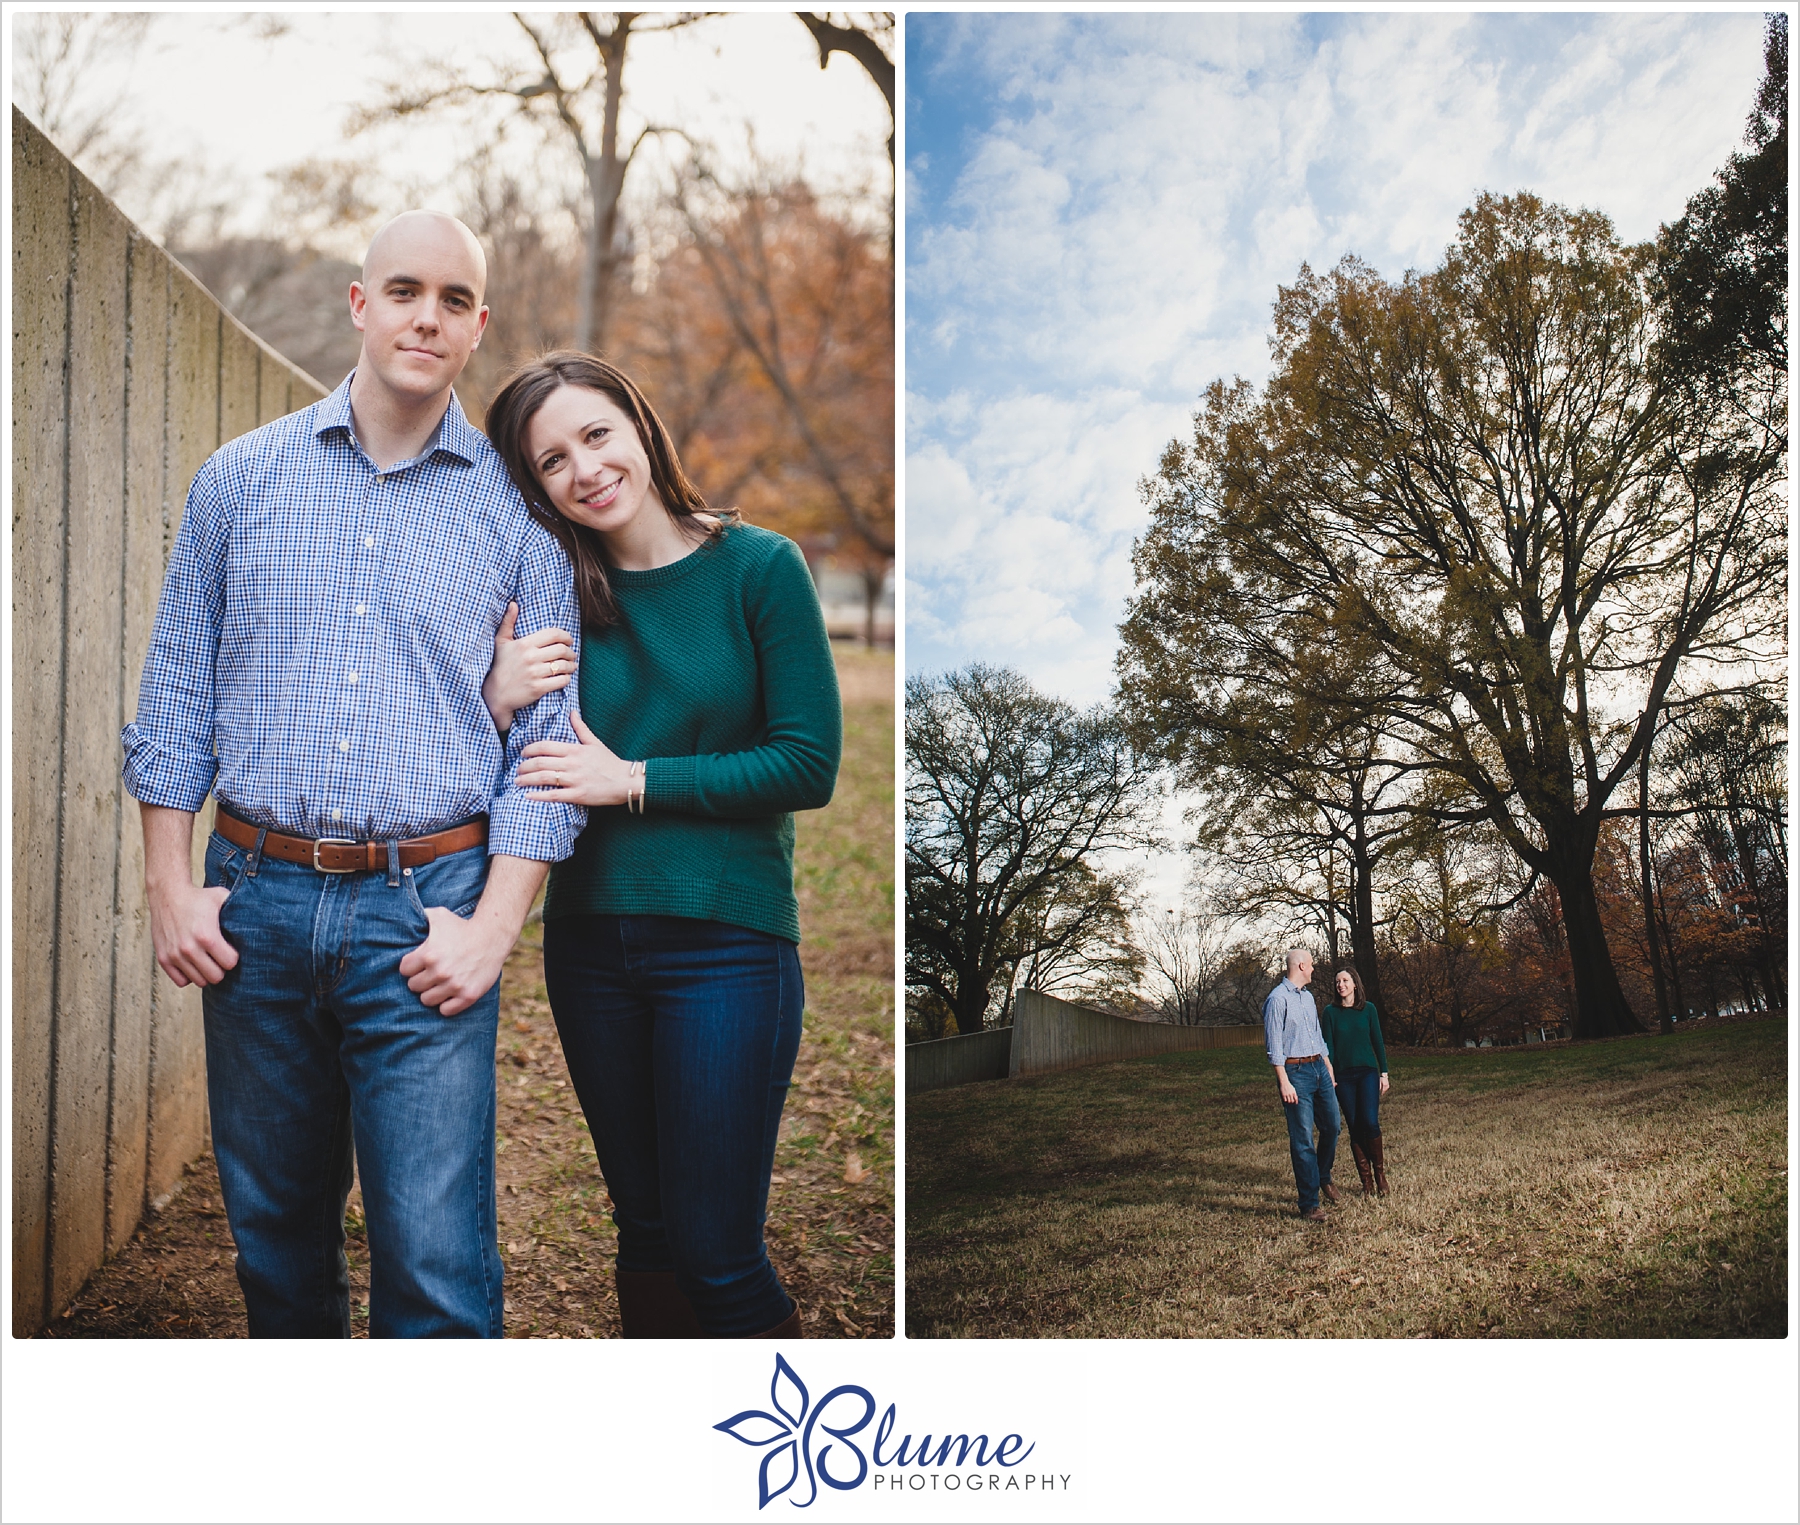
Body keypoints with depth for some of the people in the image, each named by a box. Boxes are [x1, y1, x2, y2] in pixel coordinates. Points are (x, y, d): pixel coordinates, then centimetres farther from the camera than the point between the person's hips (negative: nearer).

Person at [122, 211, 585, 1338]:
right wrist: (169, 887, 1)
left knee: (438, 1265, -6)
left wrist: (495, 925, -8)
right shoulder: (243, 478, 8)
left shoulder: (515, 507, 4)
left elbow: (549, 731, 2)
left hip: (425, 916, -2)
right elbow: (177, 691, 9)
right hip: (255, 904, 2)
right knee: (274, 1231, 15)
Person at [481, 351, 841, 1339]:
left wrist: (633, 781, -13)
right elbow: (526, 770, 6)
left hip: (726, 936, -4)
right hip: (590, 937, 4)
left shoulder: (758, 568, -6)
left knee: (715, 1249, -4)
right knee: (644, 1225, 15)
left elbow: (810, 765, -10)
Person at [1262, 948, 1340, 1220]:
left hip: (1319, 1068, 8)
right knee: (1303, 1140, -5)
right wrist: (1284, 1083, -18)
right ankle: (1309, 1204, 1)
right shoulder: (1278, 999, -11)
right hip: (1295, 1072, -8)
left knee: (1332, 1127, 12)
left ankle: (1323, 1177, 38)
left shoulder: (1308, 997, 16)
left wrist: (1330, 1072, 21)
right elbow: (1274, 1046, -14)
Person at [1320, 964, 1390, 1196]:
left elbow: (1377, 1042, 7)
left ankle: (1379, 1170, 7)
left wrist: (1384, 1073, 4)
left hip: (1367, 1072, 0)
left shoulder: (1368, 1009, 4)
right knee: (1354, 1128, 1)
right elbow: (1328, 1046, 0)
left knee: (1370, 1122, -14)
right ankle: (1366, 1181, 8)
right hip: (1343, 1076, 0)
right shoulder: (1330, 1012, 2)